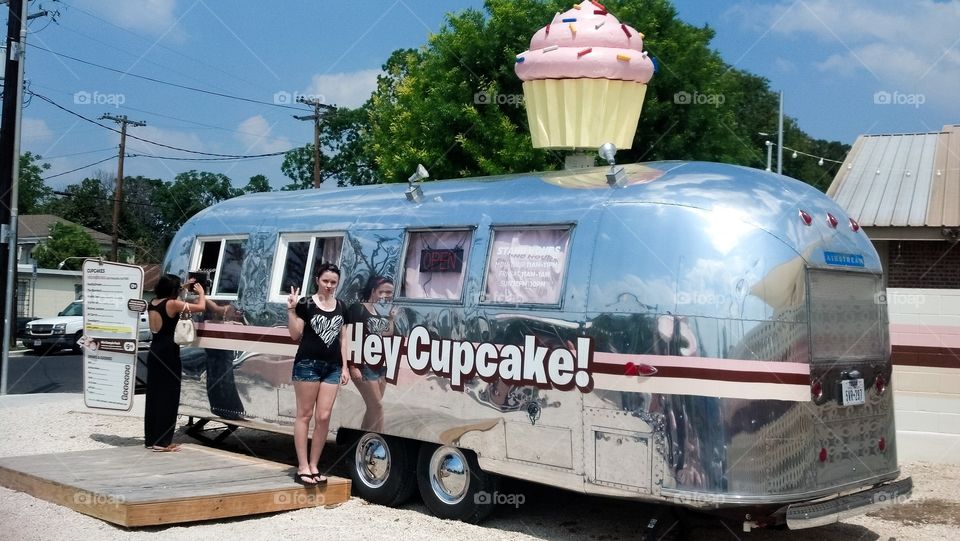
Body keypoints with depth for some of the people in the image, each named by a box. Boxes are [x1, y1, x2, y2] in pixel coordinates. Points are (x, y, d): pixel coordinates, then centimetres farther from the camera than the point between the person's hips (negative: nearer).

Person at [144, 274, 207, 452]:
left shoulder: (152, 303, 9)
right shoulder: (172, 304, -13)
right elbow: (201, 307, -9)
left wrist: (184, 288, 36)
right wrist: (201, 293, 10)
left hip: (154, 351, 8)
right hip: (168, 352, -8)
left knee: (154, 394, 12)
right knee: (168, 396, -4)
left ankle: (151, 438, 17)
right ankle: (162, 441, -4)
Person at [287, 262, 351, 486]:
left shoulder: (341, 308, 12)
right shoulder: (306, 304, -2)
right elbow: (295, 335, -3)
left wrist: (344, 366, 11)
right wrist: (291, 309, -14)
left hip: (332, 367, 5)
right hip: (308, 364, -4)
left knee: (324, 417, 2)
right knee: (304, 415, 0)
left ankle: (313, 466, 11)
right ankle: (302, 468, 2)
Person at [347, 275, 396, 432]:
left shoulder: (385, 312, 11)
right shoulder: (358, 308, -9)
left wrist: (391, 320, -2)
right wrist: (353, 366, -18)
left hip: (381, 366, 7)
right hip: (364, 365, -7)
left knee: (372, 408, 10)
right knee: (377, 406, -5)